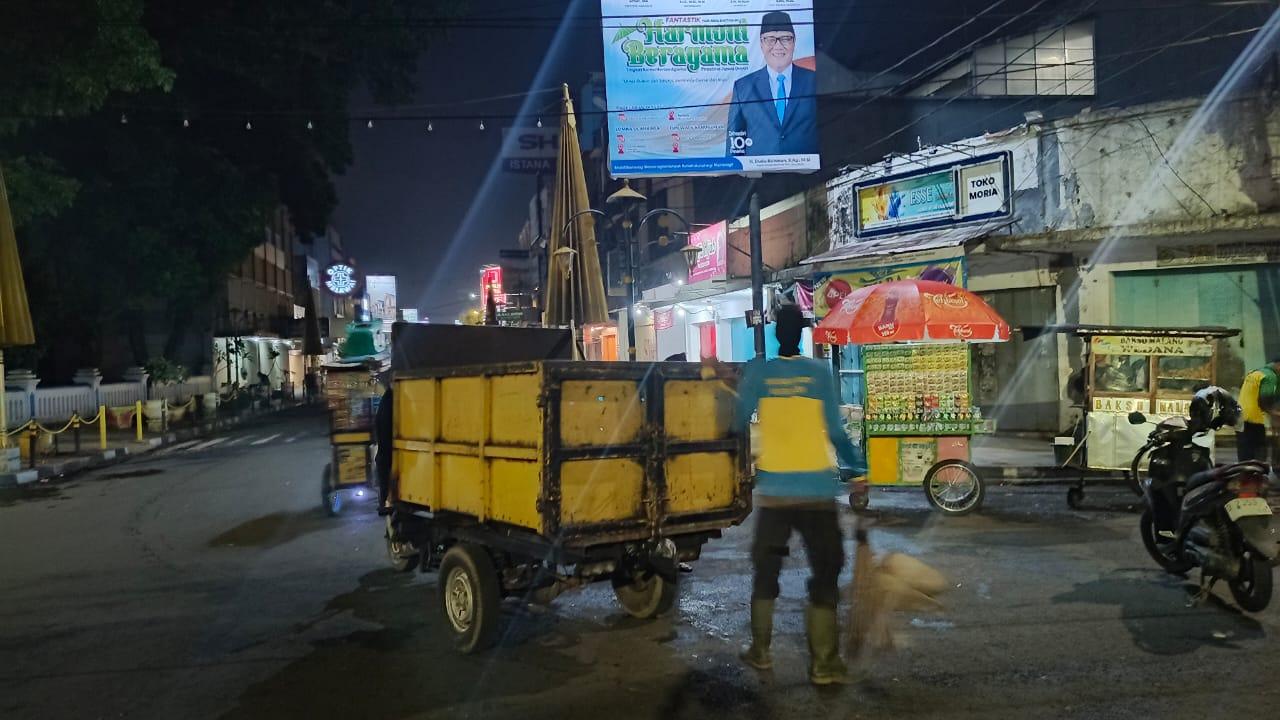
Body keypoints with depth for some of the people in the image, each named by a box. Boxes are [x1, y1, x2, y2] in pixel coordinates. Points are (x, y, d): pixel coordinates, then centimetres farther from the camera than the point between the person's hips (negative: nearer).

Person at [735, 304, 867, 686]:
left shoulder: (757, 371, -2)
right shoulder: (820, 372, -3)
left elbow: (739, 422, -1)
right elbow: (835, 432, -3)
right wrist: (857, 463, 11)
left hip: (773, 489, 1)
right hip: (817, 489, -1)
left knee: (766, 569, 15)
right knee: (824, 572, 7)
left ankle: (760, 650, 24)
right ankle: (823, 662, 7)